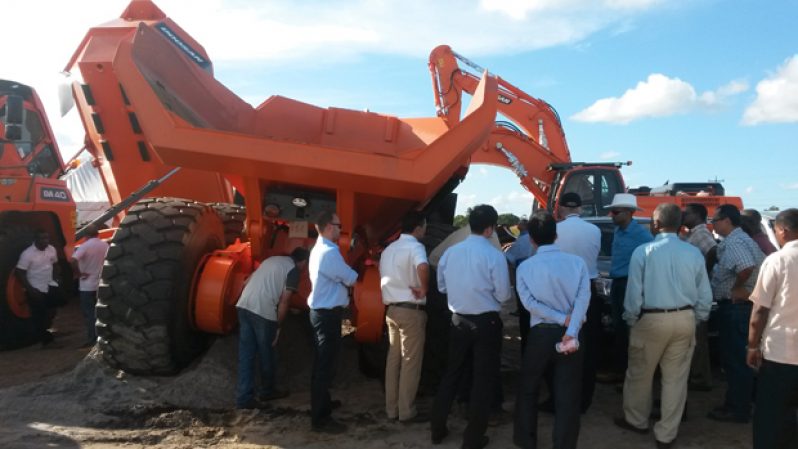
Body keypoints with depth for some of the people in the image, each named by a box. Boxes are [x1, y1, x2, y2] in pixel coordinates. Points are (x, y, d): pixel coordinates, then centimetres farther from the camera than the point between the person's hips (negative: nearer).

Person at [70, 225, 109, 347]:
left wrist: (79, 274, -16)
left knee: (89, 313, 2)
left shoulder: (85, 246, -14)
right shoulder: (105, 245, 3)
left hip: (87, 285, -5)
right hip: (101, 284, 5)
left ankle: (92, 339, 1)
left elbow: (73, 260, -28)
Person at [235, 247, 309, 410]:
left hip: (244, 306, 7)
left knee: (245, 355, 11)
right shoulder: (293, 270, 2)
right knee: (266, 355, 13)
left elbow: (248, 281, 23)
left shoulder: (272, 259, 23)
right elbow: (283, 301, -5)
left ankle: (244, 397, 14)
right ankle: (267, 391, 30)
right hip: (263, 312, -7)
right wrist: (278, 326, 4)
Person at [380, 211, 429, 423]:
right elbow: (423, 266, -35)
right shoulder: (415, 247, -13)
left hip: (391, 309, 8)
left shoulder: (389, 249, 13)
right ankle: (406, 411, 8)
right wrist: (423, 290, -22)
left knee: (393, 359, 13)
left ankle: (391, 408, 19)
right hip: (411, 310, -8)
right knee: (410, 362, 1)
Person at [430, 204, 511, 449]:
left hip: (458, 321, 5)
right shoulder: (494, 255, -17)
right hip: (485, 323, -4)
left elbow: (442, 286, 7)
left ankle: (437, 428, 27)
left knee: (452, 374, 19)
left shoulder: (450, 252, -3)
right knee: (483, 379, 9)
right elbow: (503, 295, -13)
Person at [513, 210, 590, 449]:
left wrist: (562, 319, -12)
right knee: (567, 395, 8)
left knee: (528, 388, 20)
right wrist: (571, 330, -22)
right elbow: (583, 297, -15)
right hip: (570, 334, 0)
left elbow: (529, 302, -13)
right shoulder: (577, 262, -4)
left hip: (540, 334, 0)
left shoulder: (525, 267, -3)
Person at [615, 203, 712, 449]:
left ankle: (636, 420, 34)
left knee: (639, 374, 16)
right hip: (685, 319, 3)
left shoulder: (643, 252, -11)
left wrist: (631, 320, 5)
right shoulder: (694, 253, 0)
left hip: (652, 319, -3)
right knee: (676, 378, 11)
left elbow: (634, 292, -9)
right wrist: (697, 319, 17)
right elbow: (705, 294, 3)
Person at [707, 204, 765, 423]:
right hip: (737, 306, 11)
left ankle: (738, 410, 8)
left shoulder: (733, 242, -19)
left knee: (736, 359, -2)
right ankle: (735, 403, 28)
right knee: (734, 357, 18)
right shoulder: (740, 239, 13)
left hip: (735, 307, -11)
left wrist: (737, 287, -20)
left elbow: (747, 267, -37)